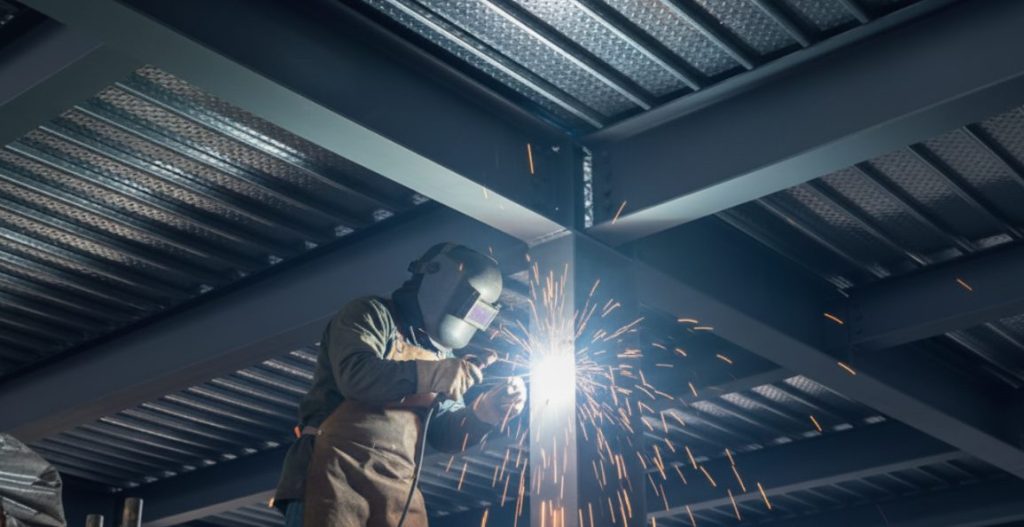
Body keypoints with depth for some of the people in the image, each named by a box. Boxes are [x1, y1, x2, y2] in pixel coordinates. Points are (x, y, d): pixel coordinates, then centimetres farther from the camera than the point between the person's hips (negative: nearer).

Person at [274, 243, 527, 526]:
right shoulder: (372, 314, 3)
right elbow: (355, 375, -16)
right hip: (337, 474, -6)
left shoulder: (440, 355, 23)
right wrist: (439, 374, -16)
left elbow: (444, 432, 17)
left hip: (397, 490, 7)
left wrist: (485, 411, -2)